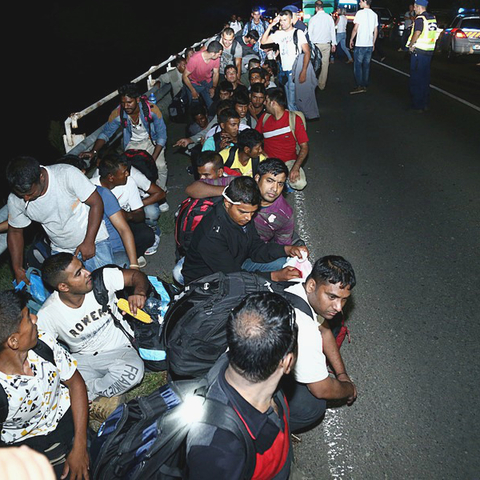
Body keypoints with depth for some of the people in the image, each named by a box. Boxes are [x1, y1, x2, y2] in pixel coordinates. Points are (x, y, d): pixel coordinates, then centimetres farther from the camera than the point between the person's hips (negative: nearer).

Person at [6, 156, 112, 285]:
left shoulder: (67, 174, -24)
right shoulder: (15, 199, -11)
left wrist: (88, 242, -18)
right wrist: (17, 269, 1)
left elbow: (96, 203, -17)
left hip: (94, 240, -3)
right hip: (60, 251, 3)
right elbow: (15, 232, 5)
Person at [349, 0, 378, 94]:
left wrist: (351, 39, 4)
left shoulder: (360, 13, -8)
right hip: (370, 45, 6)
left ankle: (360, 86, -8)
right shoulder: (374, 14, 11)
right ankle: (365, 86, 12)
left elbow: (355, 29, -9)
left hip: (360, 44, -6)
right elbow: (376, 31, 13)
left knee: (357, 65, -2)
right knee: (366, 65, 10)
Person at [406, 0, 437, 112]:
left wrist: (411, 45, -10)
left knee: (416, 79, -1)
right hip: (429, 51, 8)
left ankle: (417, 106, 1)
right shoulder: (433, 18, 11)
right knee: (425, 78, 15)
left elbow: (416, 34, -24)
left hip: (418, 52, -8)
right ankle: (425, 104, 21)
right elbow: (434, 34, 16)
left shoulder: (420, 19, -14)